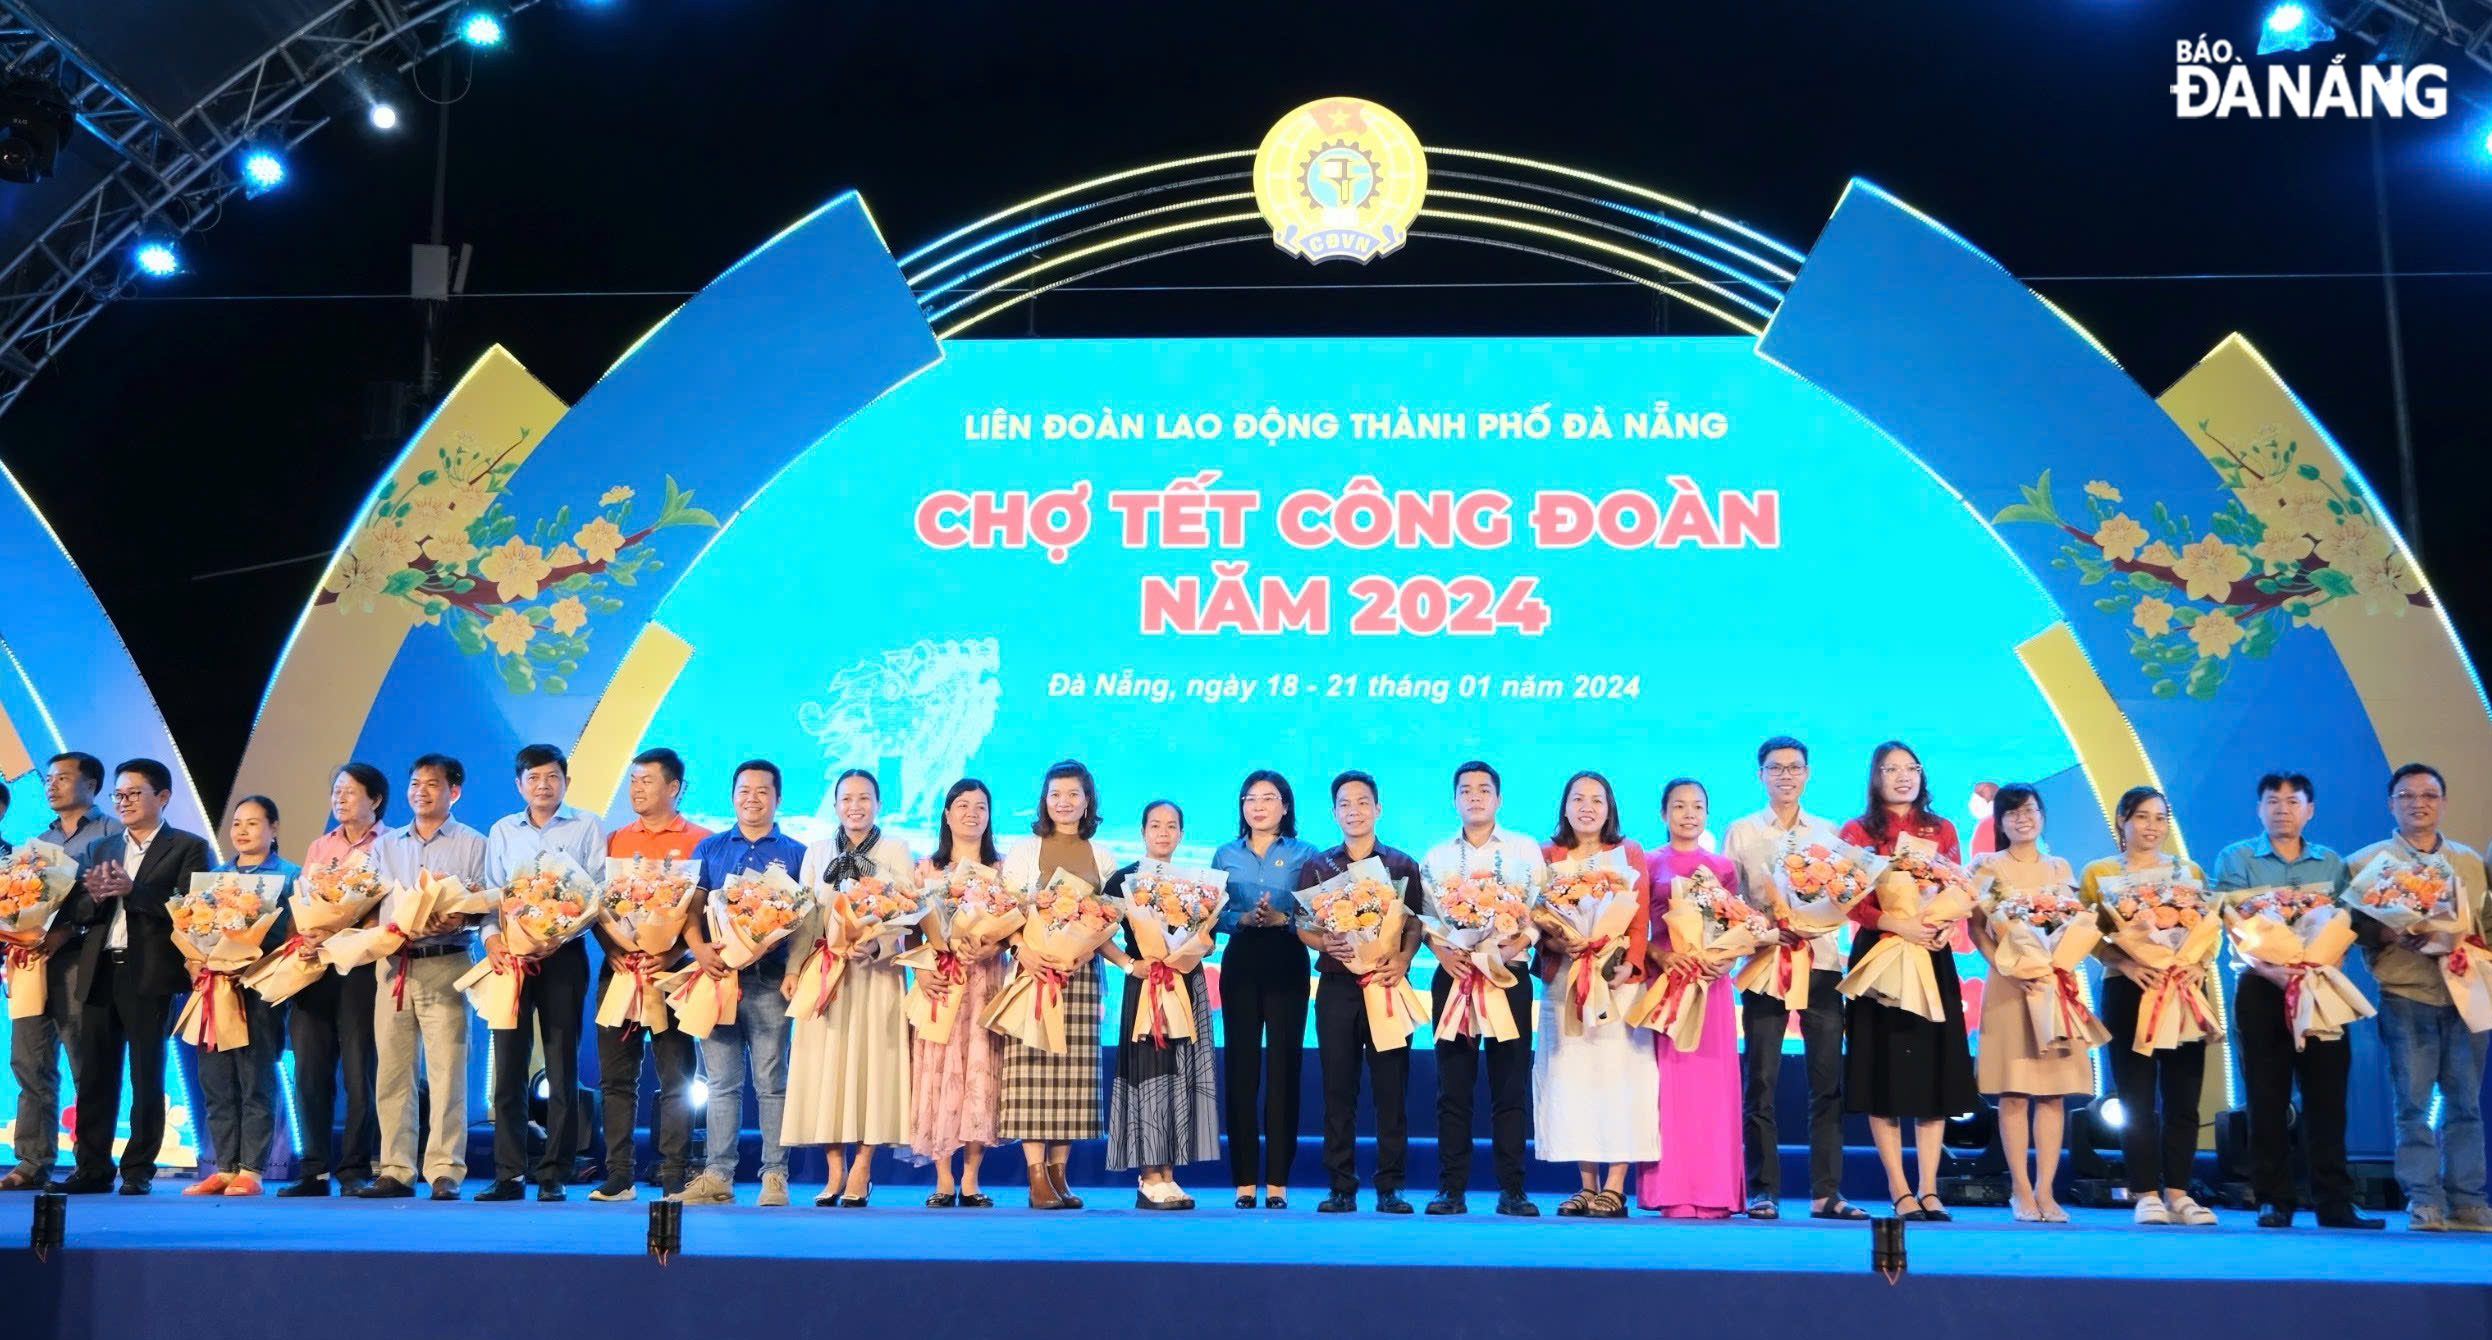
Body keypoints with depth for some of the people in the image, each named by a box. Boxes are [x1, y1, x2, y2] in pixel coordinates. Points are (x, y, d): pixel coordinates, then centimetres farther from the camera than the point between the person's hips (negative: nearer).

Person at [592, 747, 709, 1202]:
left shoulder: (699, 841, 2)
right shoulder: (615, 841, 14)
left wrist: (672, 955, -17)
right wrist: (612, 950, -7)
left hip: (671, 971, -4)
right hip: (618, 969, 4)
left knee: (675, 1077, -2)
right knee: (616, 1076, 4)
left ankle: (674, 1177, 2)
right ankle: (618, 1176, 10)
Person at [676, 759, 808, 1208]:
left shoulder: (794, 854, 8)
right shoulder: (709, 848, 14)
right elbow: (692, 906, 7)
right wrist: (698, 947, -11)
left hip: (768, 979, -2)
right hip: (716, 973, 2)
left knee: (771, 1081, -1)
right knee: (721, 1081, 5)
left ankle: (775, 1176, 4)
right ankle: (717, 1177, 8)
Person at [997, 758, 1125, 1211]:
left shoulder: (1102, 857, 14)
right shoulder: (1023, 850, 7)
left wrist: (1127, 961, -6)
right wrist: (1025, 952, -17)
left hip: (1081, 973, 3)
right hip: (1033, 969, -2)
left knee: (1073, 1070, 0)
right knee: (1032, 1067, -9)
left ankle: (1059, 1173, 4)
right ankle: (1036, 1176, -8)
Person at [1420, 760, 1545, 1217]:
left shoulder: (1525, 850, 7)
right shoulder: (1436, 856, 12)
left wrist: (1514, 947, -17)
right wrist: (1443, 953, -12)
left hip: (1509, 974, -1)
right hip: (1453, 974, 1)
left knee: (1511, 1084, -1)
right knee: (1453, 1084, 1)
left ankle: (1511, 1189, 5)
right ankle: (1451, 1189, 5)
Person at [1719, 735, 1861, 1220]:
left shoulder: (1830, 833, 14)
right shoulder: (1740, 832, 8)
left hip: (1822, 959, 2)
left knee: (1828, 1081, -1)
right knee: (1761, 1080, -3)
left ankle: (1826, 1192, 3)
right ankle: (1763, 1190, 3)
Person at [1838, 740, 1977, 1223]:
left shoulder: (1942, 831, 13)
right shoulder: (1856, 832, 3)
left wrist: (1946, 927, -10)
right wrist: (1898, 924, -18)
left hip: (1933, 958, 3)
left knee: (1934, 1069, 1)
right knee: (1885, 1071, -2)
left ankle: (1929, 1190, 5)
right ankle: (1900, 1191, 2)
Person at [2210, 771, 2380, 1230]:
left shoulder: (2333, 864, 13)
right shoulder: (2236, 859, 5)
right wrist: (2272, 969, -20)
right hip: (2261, 990, -2)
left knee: (2327, 1097, 0)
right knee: (2268, 1100, 0)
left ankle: (2336, 1203, 4)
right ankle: (2274, 1202, 6)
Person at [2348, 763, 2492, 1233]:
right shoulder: (2368, 860, 4)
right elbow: (2354, 924, 0)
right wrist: (2391, 936, -17)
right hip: (2405, 995, -3)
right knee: (2412, 1101, -4)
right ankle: (2423, 1202, 1)